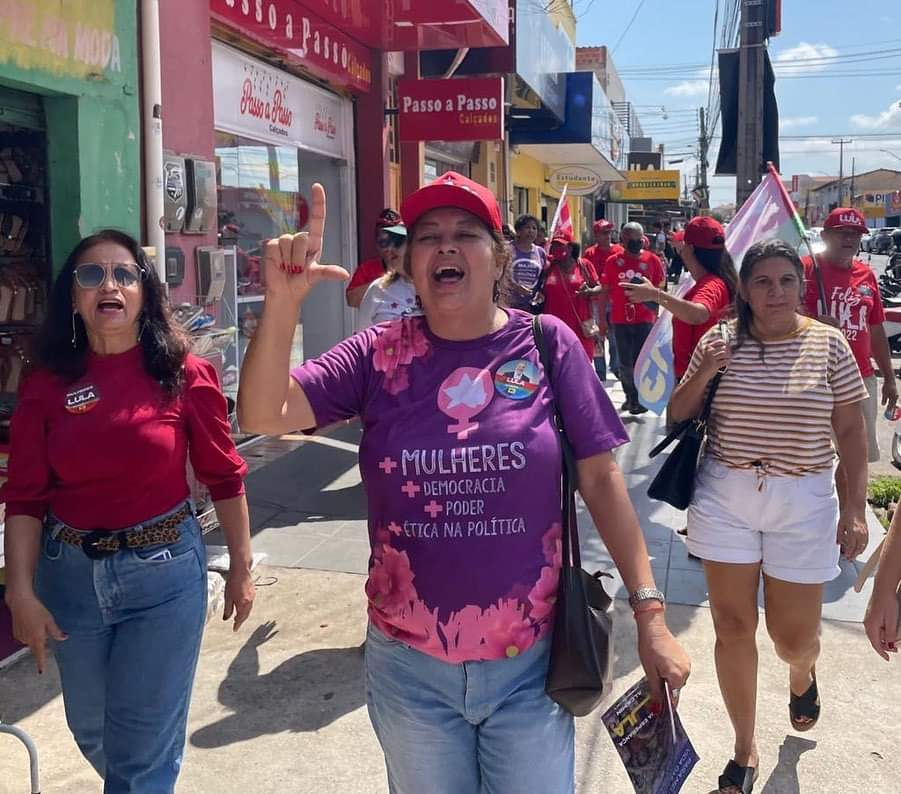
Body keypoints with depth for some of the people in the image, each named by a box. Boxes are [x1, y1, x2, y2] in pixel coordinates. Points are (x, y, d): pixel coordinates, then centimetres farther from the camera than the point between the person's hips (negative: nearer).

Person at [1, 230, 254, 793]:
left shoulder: (185, 375, -10)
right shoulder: (46, 385, -4)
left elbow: (225, 478, -3)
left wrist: (241, 567, 1)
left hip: (164, 573, -3)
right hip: (71, 574, 4)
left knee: (142, 746, 6)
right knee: (92, 734, 24)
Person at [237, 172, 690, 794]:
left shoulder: (547, 344, -7)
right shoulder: (380, 354, -4)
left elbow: (600, 479, -5)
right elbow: (263, 415, -12)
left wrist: (649, 614, -6)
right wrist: (284, 301, -27)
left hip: (529, 663, -1)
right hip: (410, 666, 2)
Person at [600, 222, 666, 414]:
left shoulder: (652, 260, 0)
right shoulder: (613, 261, 2)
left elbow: (659, 288, 7)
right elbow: (605, 291, 7)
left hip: (645, 319, -2)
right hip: (620, 320, 2)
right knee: (625, 362, 12)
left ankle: (641, 398, 6)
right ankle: (630, 396, 28)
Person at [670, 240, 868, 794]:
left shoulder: (829, 344, -3)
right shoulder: (721, 341, -1)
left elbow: (851, 429, 1)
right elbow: (679, 415, 4)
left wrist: (856, 507, -3)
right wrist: (703, 372, -15)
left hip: (803, 502, -1)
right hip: (725, 498, 1)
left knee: (795, 637, 5)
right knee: (733, 627, 6)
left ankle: (803, 675, 46)